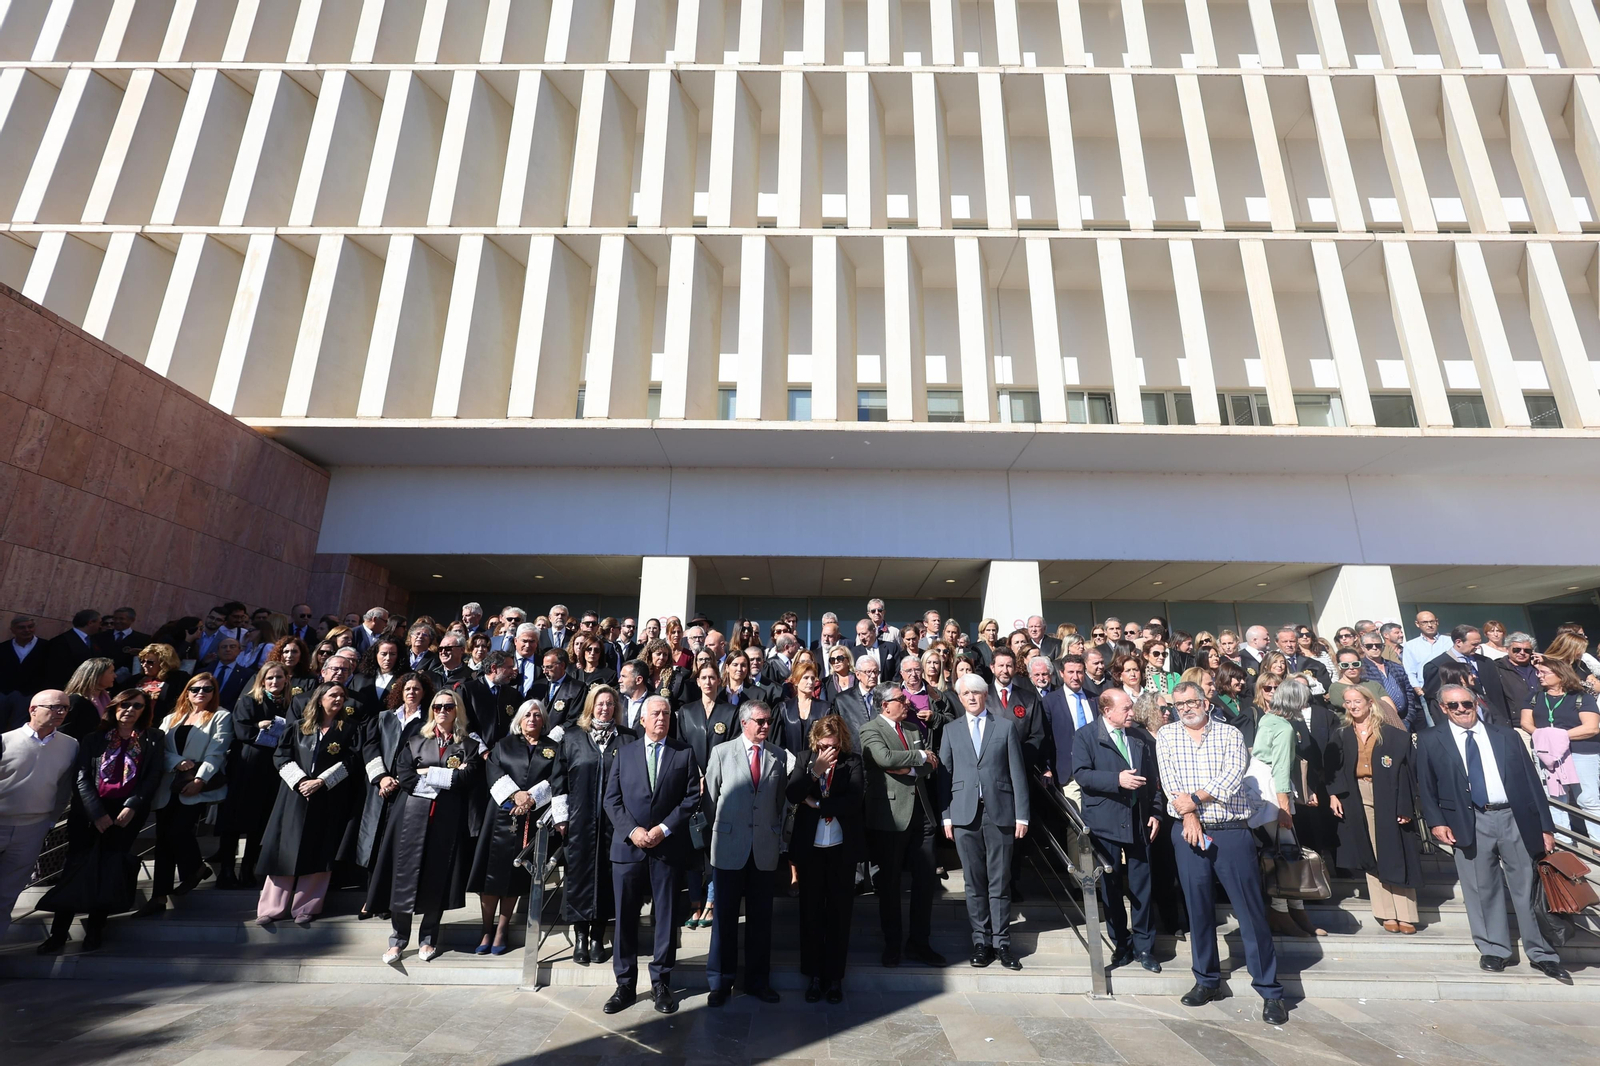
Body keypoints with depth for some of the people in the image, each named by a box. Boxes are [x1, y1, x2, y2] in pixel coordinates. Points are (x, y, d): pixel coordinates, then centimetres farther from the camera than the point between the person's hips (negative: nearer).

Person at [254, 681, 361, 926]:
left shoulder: (350, 728, 4)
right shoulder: (299, 727, 10)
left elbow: (351, 760, -5)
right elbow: (281, 756, 3)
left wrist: (320, 781, -13)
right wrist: (300, 780, -11)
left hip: (330, 799, -2)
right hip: (296, 794, 2)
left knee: (318, 853, -1)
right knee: (286, 850, 2)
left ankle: (305, 907, 8)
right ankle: (272, 908, 11)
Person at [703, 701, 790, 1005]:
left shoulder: (780, 756, 4)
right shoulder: (722, 752, -2)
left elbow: (781, 800, 9)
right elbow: (710, 798, 2)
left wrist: (779, 837, 7)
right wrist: (718, 832, 4)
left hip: (766, 849, 2)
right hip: (729, 848, -2)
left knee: (761, 918, 11)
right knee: (725, 916, 8)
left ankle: (758, 980, 28)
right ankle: (720, 982, 24)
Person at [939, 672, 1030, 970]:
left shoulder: (1006, 726, 6)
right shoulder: (951, 730, 10)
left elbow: (1017, 773, 3)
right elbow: (944, 774, 7)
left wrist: (1022, 815, -2)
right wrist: (945, 815, 1)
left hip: (999, 812, -1)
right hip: (965, 813, 1)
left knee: (1000, 881, 4)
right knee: (974, 882, 6)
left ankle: (1001, 942, 15)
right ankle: (981, 940, 17)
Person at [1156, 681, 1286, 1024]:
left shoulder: (1229, 734, 1)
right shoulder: (1166, 737, 6)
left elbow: (1233, 773, -12)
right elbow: (1170, 781, -2)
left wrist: (1195, 799, -13)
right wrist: (1189, 816, -13)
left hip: (1232, 831, -1)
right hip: (1189, 831, 2)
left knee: (1251, 909, 1)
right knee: (1198, 908, 9)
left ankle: (1270, 991, 13)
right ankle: (1207, 980, 23)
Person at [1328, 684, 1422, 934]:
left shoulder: (1393, 735, -3)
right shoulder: (1342, 737, 7)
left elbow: (1406, 771, -5)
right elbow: (1333, 769, 4)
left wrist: (1405, 806, -11)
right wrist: (1333, 795, -9)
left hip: (1388, 800, -3)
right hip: (1357, 801, 3)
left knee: (1395, 856, 1)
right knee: (1371, 858, 5)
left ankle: (1405, 915, 11)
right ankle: (1386, 913, 13)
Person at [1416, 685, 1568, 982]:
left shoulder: (1505, 735, 8)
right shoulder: (1431, 740, 3)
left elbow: (1531, 780, 9)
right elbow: (1425, 785, 4)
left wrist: (1546, 826, 4)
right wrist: (1437, 821, -7)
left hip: (1516, 819, 1)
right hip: (1470, 823, -1)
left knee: (1528, 889, 9)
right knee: (1482, 890, 6)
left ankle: (1541, 954, 24)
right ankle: (1493, 949, 20)